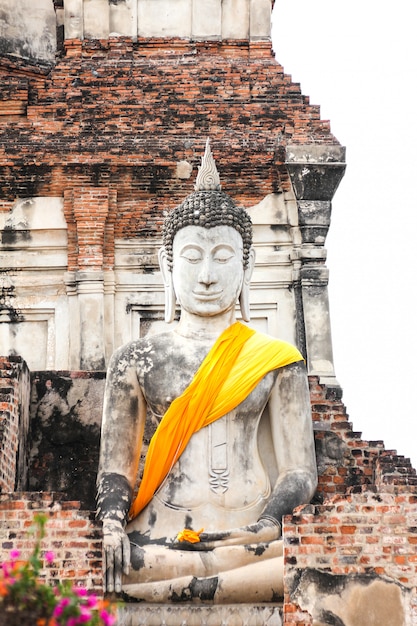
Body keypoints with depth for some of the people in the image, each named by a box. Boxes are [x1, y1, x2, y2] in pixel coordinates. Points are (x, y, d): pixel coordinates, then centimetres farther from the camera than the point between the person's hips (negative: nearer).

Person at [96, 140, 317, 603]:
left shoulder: (276, 361, 13)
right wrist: (112, 526, -12)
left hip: (248, 541, 2)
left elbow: (299, 470, 7)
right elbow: (115, 465, 10)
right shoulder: (135, 359, 15)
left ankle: (176, 587, -26)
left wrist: (264, 529, -14)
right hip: (154, 540, -2)